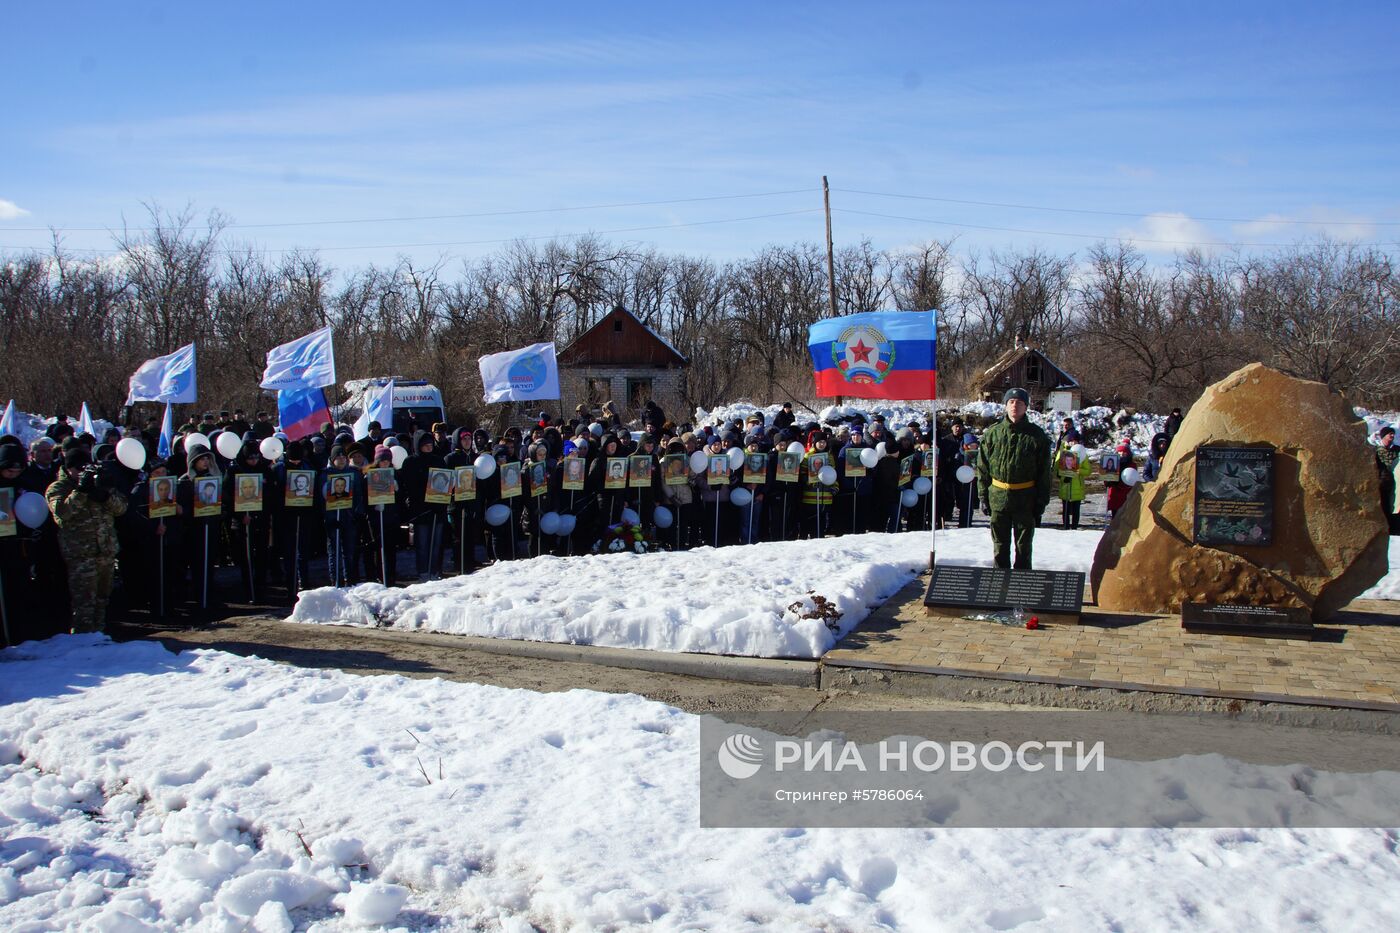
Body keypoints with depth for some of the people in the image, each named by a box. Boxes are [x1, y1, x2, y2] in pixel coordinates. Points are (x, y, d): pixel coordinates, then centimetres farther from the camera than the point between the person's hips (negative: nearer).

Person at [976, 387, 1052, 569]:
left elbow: (1044, 472, 0)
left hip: (1025, 498, -1)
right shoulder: (992, 433, 2)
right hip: (998, 498, 1)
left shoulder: (1037, 436, -2)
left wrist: (1041, 501, -3)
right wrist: (984, 497, 2)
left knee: (1023, 547, 8)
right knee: (1000, 547, 11)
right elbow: (982, 468, 6)